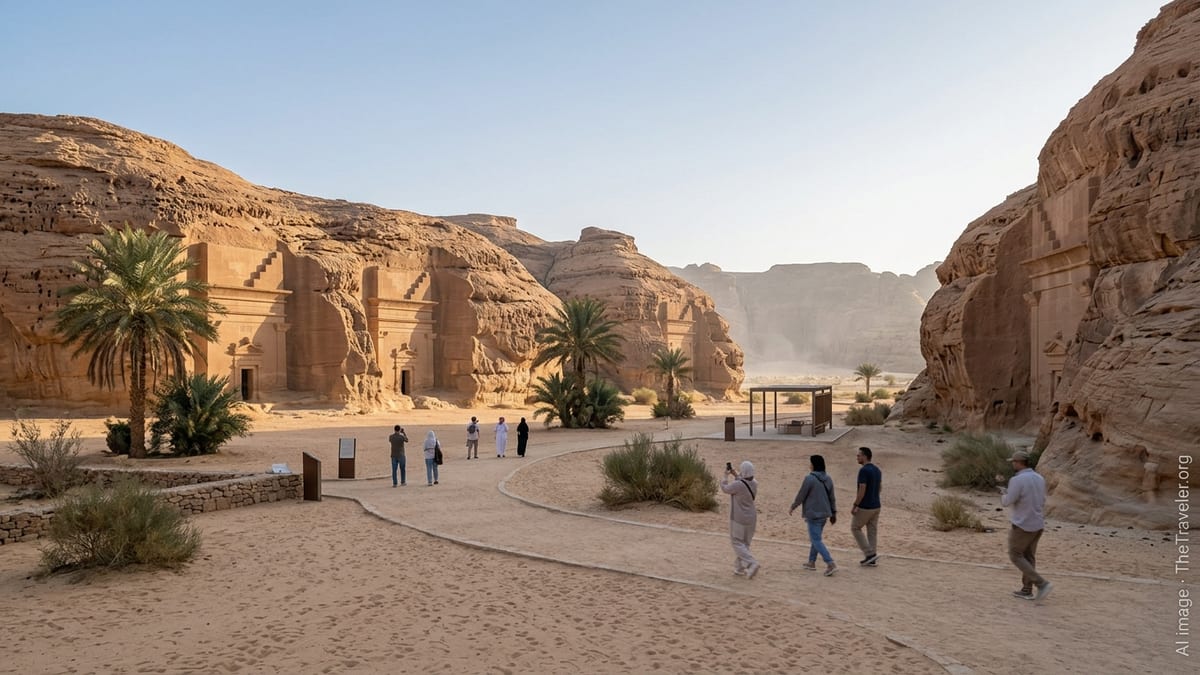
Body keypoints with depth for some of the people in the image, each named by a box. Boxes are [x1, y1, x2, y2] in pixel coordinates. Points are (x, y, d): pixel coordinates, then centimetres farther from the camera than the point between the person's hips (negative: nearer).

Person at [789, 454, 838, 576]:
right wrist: (833, 512, 18)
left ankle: (831, 564, -15)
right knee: (815, 538, 20)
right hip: (824, 514, 8)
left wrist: (792, 507, 4)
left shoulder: (809, 479, -17)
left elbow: (800, 496, -11)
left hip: (813, 514, -8)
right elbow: (832, 498, 10)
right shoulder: (828, 479, 5)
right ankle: (811, 562, 28)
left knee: (816, 540, -5)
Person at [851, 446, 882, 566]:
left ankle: (870, 553, 3)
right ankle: (871, 559, 16)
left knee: (855, 528, 8)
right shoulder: (877, 470, 8)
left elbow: (862, 490, -22)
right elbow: (879, 488, 15)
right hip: (876, 506, 8)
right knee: (872, 531, 12)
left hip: (865, 507, -8)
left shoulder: (863, 470, -19)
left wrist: (855, 506, -15)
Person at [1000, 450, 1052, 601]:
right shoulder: (1039, 478, 3)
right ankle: (1027, 591, 20)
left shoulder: (1017, 480, -22)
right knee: (1028, 556, 17)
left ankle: (1041, 583, -2)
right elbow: (1041, 502, 13)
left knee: (1015, 556, 7)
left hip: (1023, 525, -8)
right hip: (1038, 524, 8)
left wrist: (1003, 493, 8)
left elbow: (1007, 502, -16)